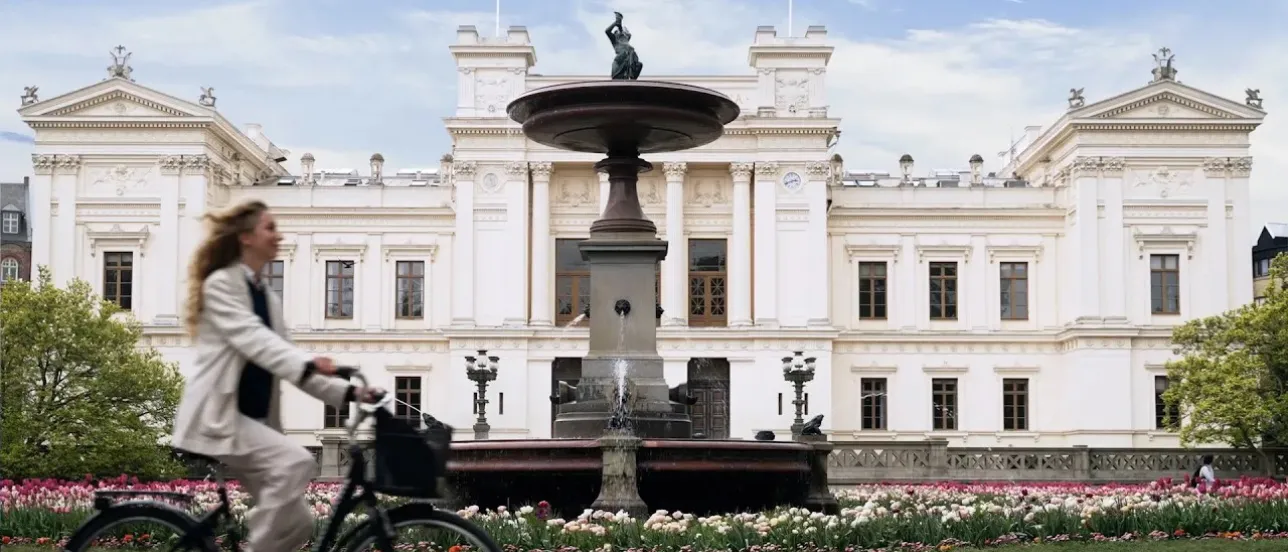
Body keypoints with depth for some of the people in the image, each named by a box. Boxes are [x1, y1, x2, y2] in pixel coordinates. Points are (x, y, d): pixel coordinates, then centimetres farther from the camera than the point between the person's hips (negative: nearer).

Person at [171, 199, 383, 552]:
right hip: (217, 416, -8)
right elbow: (253, 338, -23)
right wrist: (309, 365, -39)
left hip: (254, 418, 8)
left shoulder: (268, 295, 16)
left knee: (298, 522, 0)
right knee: (297, 463, -29)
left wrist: (347, 392, -1)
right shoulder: (221, 284, -6)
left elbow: (284, 361, 12)